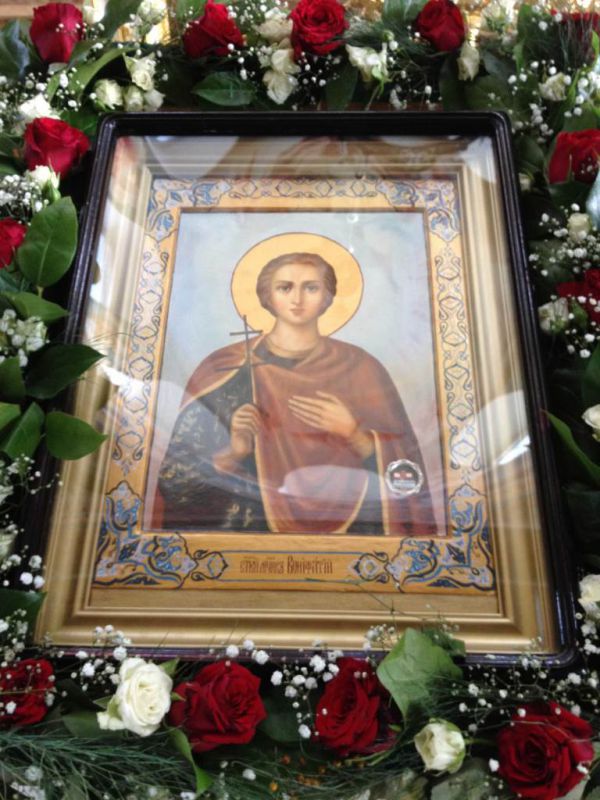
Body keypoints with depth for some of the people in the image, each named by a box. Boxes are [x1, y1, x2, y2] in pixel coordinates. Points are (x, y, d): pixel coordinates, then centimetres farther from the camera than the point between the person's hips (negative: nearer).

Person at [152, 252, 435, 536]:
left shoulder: (360, 367, 2)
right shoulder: (226, 366, 1)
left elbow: (399, 464, 3)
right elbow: (181, 468, 3)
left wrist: (351, 432, -12)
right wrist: (234, 451, -14)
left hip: (344, 518, 1)